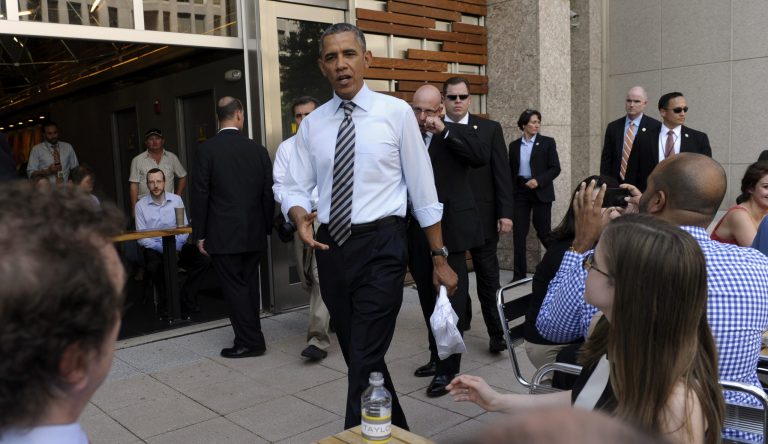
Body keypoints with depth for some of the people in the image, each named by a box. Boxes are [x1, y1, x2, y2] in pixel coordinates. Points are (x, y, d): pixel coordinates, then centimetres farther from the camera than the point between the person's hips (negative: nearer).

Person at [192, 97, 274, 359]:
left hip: (223, 235, -4)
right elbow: (269, 192, 5)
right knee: (250, 285, 14)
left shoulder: (207, 149, -8)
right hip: (254, 234, 4)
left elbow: (200, 194, -8)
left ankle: (249, 342, 6)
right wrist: (266, 228, 15)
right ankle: (251, 338, 23)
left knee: (234, 287, 2)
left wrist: (200, 234, -1)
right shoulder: (258, 149, 2)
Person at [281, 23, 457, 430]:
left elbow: (423, 189, -2)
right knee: (358, 357, 16)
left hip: (380, 246, -4)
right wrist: (300, 216, -19)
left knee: (365, 362, -7)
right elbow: (295, 188, 6)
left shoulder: (396, 113, -3)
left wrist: (440, 258, -2)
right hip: (331, 248, 5)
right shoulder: (311, 124, 7)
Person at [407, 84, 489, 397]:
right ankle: (437, 356, 30)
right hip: (417, 233, 4)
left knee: (450, 300, -1)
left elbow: (483, 157, -18)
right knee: (428, 299, 15)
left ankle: (448, 367, 8)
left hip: (449, 230, -4)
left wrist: (444, 131, -19)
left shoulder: (457, 134, 1)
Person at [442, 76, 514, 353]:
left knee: (487, 277, 5)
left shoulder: (490, 129, 2)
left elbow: (502, 173, -1)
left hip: (482, 216, -1)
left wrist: (505, 213, -7)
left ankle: (496, 332, 13)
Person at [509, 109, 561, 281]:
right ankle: (519, 273, 8)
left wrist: (538, 181, -18)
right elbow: (511, 171, 12)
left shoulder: (547, 142, -1)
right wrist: (509, 194, 8)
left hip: (540, 192, -3)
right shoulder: (514, 145, 8)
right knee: (519, 232, 1)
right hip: (519, 192, 3)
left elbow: (555, 168, -5)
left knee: (543, 232, 0)